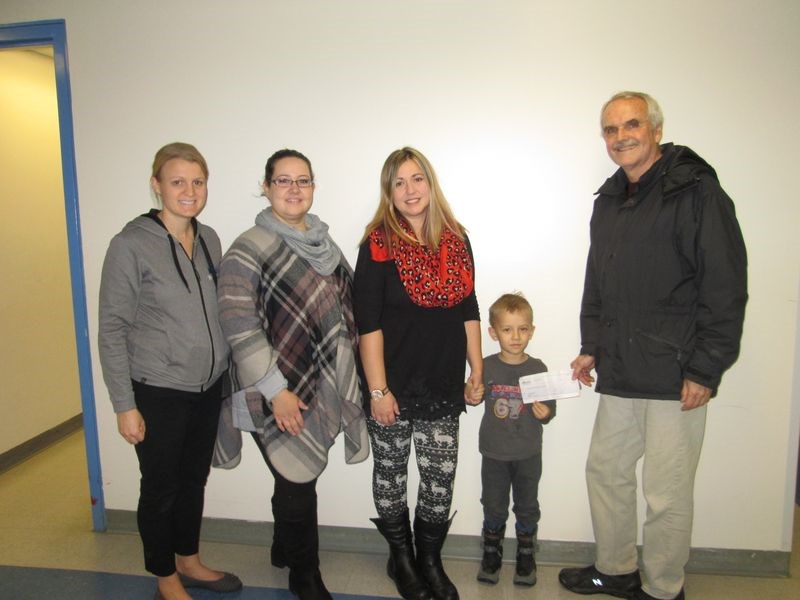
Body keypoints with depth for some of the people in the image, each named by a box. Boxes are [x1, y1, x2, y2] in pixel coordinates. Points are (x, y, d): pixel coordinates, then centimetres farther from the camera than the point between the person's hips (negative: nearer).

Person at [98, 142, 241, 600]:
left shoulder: (209, 239, 3)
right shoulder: (131, 245, -13)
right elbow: (112, 329, -11)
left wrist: (226, 372, 10)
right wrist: (124, 405, -12)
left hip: (209, 387, 5)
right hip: (158, 392, -5)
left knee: (195, 479, 19)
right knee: (161, 487, 11)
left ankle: (189, 561, 40)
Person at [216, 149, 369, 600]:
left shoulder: (324, 242, 10)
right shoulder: (250, 249, -12)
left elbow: (345, 309, 16)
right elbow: (239, 324, -18)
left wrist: (350, 375, 13)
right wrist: (275, 390, -19)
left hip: (324, 388, 6)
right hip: (284, 393, -6)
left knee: (298, 479, 19)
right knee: (298, 482, 4)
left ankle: (285, 550, 43)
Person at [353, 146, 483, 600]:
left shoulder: (456, 240, 5)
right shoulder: (379, 245, -9)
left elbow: (468, 311, 10)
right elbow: (368, 324, -12)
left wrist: (477, 370, 9)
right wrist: (378, 390, -14)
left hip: (443, 385, 4)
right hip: (394, 385, -3)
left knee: (440, 480, 9)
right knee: (391, 474, 12)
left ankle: (431, 561, 32)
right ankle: (401, 558, 35)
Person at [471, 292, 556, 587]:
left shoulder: (537, 368, -8)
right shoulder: (485, 367, -7)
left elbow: (549, 407, -3)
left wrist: (545, 413, -24)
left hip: (528, 454, 0)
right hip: (494, 453, 0)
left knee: (527, 506, 16)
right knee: (493, 507, 15)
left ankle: (526, 555, 38)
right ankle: (492, 552, 37)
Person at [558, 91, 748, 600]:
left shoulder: (694, 190, -8)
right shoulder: (608, 201, 14)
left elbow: (726, 287, -13)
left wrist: (705, 370, -16)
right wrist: (591, 346, 18)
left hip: (675, 376, -7)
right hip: (619, 373, 7)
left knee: (667, 493, 4)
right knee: (606, 471, 16)